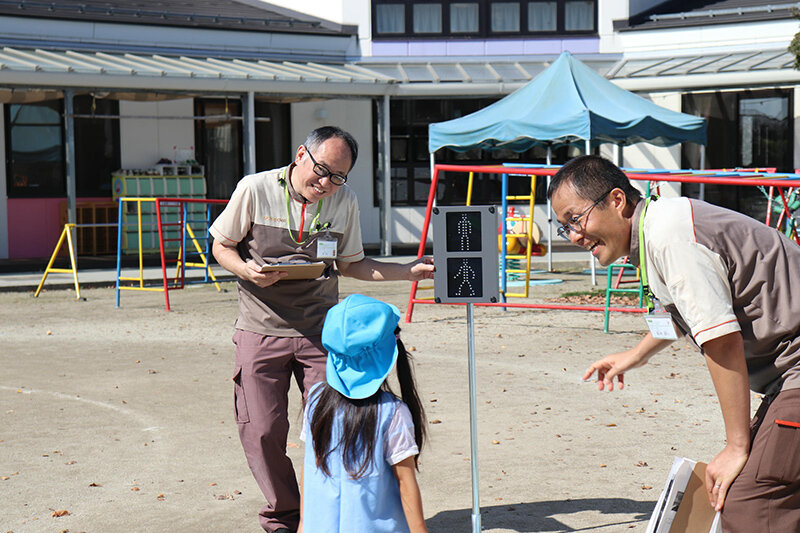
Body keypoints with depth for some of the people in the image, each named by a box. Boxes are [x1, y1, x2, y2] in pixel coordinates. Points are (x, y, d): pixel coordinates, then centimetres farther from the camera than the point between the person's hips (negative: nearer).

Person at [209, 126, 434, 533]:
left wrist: (409, 271, 1)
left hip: (320, 331, 2)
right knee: (262, 431, -1)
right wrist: (248, 271, -19)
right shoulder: (255, 190, -8)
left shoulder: (345, 201, 1)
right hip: (262, 330, -2)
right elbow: (221, 246, 3)